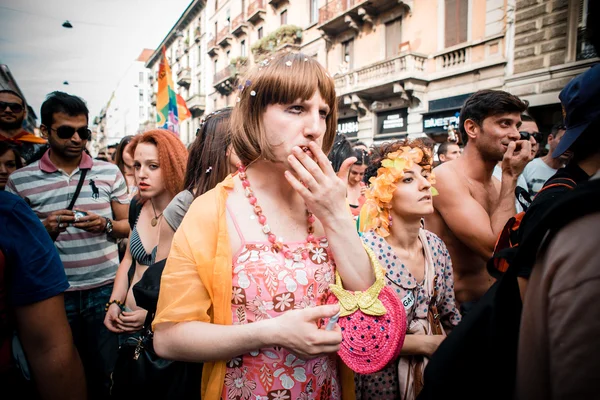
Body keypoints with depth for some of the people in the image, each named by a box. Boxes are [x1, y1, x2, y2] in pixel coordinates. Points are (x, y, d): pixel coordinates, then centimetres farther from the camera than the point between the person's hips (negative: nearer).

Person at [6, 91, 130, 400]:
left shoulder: (109, 172, 3)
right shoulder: (19, 181, 0)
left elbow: (128, 225, 7)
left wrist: (106, 226, -14)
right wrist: (44, 230, -15)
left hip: (105, 290, 1)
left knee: (103, 373, 11)